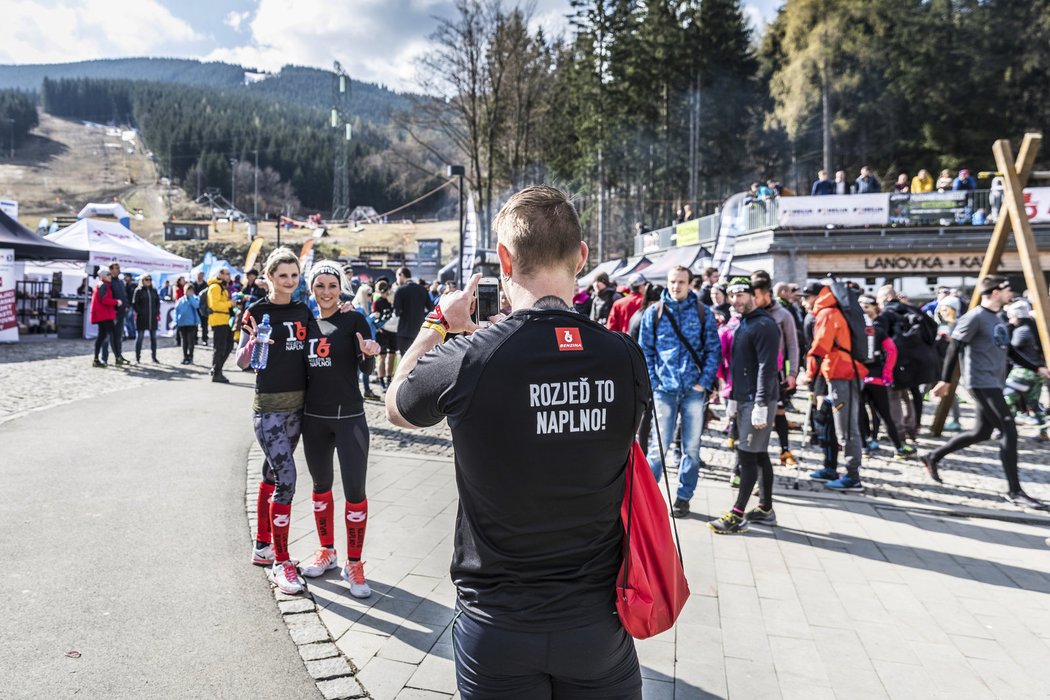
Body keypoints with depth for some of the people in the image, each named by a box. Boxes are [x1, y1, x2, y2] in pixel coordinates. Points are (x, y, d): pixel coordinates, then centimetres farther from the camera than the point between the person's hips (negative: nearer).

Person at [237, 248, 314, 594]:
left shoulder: (304, 311, 7)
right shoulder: (257, 312, -8)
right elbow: (242, 362, -8)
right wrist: (254, 340, -30)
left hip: (298, 406, 6)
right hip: (268, 408, -6)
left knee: (272, 474, 17)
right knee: (286, 479, -12)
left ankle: (262, 547, 30)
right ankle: (280, 563, -1)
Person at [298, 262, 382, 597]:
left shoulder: (354, 319, -6)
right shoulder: (307, 324, 7)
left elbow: (367, 369, -9)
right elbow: (303, 369, 12)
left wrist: (368, 353, -32)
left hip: (349, 416, -4)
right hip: (313, 417, 5)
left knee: (355, 491, -4)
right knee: (321, 486, 17)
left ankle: (354, 565, 12)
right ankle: (326, 551, 35)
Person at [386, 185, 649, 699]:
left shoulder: (465, 360, -19)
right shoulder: (625, 357, -12)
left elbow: (395, 407, 2)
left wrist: (439, 324, 14)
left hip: (497, 624, -1)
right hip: (597, 621, 2)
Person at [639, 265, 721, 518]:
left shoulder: (703, 313, 5)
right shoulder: (654, 312, 4)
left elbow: (714, 350, 3)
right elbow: (645, 350, 4)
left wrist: (704, 382, -6)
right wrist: (652, 382, -5)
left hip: (695, 390, 1)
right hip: (664, 389, -1)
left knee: (691, 447, 8)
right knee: (659, 444, 1)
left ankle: (683, 497, 21)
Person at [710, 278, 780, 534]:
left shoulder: (764, 325, -13)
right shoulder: (742, 325, 16)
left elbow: (767, 368, -20)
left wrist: (761, 404, -24)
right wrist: (734, 397, 20)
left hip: (758, 400, -9)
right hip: (744, 399, 9)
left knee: (747, 455, -8)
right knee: (759, 455, 14)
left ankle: (737, 515, -4)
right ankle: (765, 509, 23)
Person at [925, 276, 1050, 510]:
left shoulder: (997, 319, 16)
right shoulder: (975, 317, -12)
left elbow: (1009, 351, 23)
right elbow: (954, 349, -14)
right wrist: (945, 380, -16)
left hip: (994, 384, 10)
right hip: (981, 383, -10)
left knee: (982, 432, 14)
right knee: (1009, 431, -10)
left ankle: (933, 457, 25)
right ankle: (1015, 491, -3)